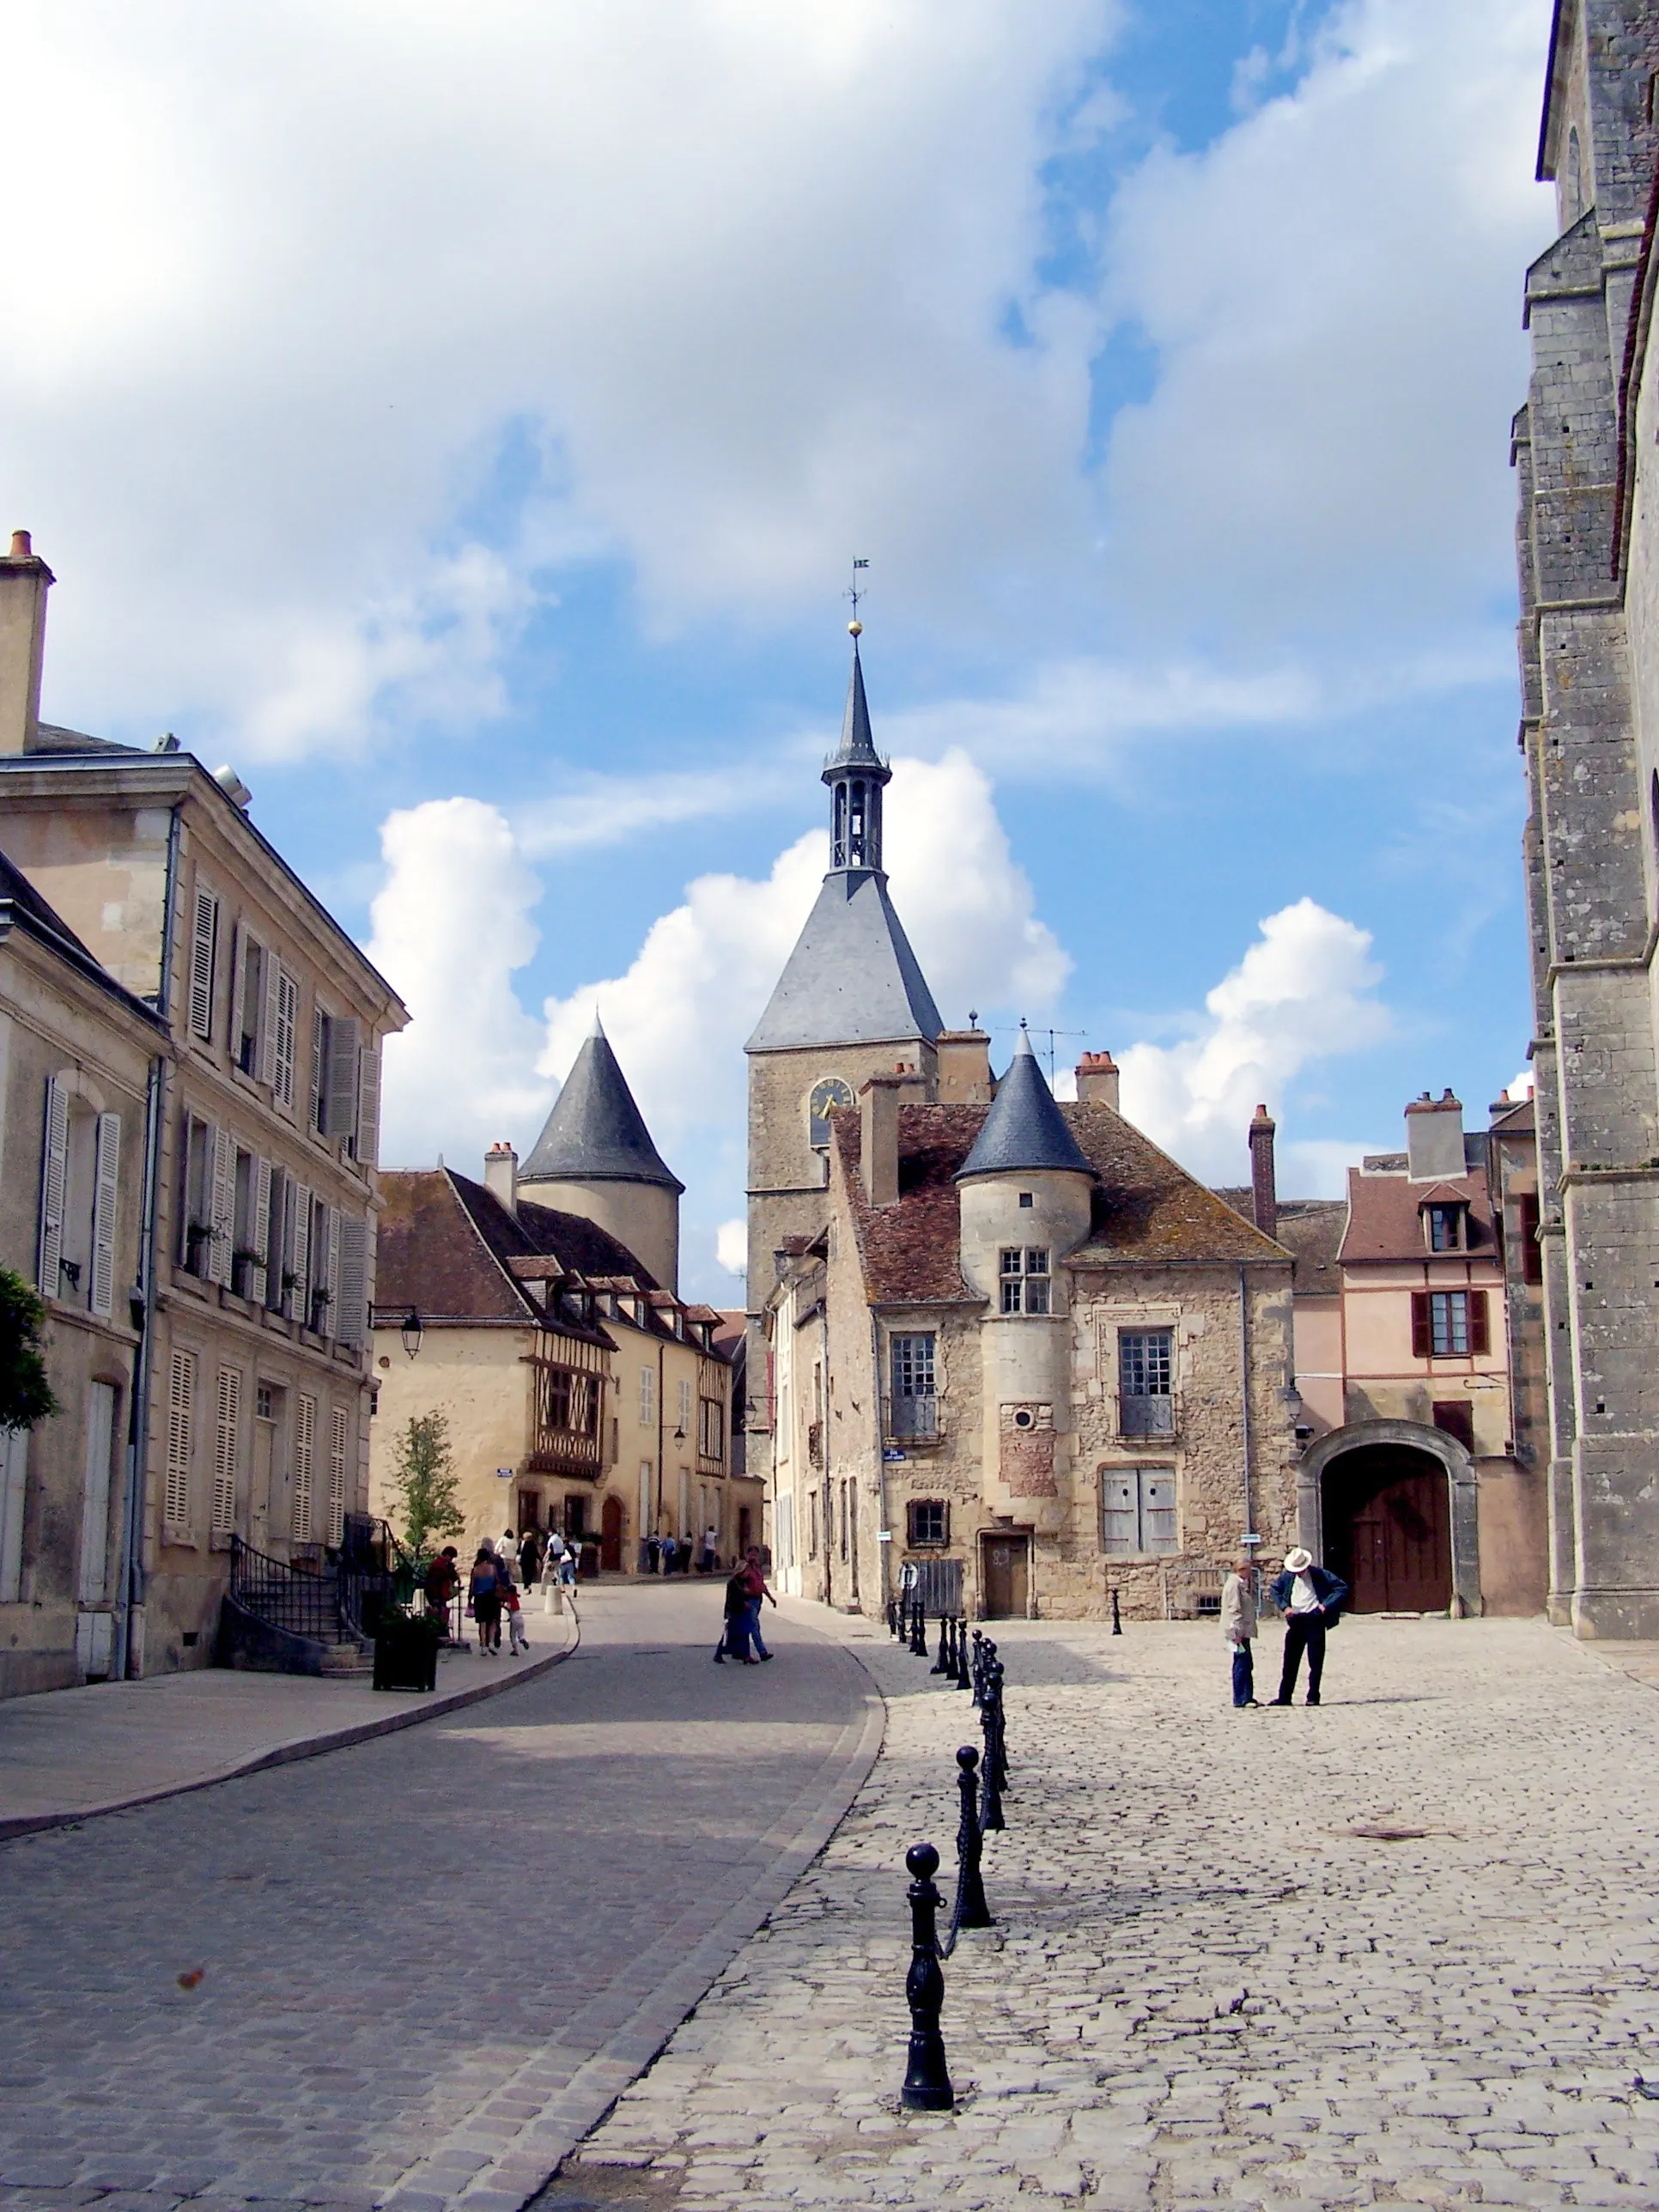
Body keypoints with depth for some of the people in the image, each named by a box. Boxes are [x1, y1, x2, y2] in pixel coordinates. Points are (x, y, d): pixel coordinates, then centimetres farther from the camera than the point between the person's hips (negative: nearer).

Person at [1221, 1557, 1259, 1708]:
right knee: (1242, 1664, -8)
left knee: (1247, 1665, 15)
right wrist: (1237, 1632, -23)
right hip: (1238, 1631, -11)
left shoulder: (1242, 1583, 17)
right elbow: (1234, 1609, -20)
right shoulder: (1234, 1584, -14)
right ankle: (1240, 1699, -5)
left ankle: (1248, 1697, 23)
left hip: (1242, 1631, 11)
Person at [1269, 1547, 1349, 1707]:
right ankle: (1284, 1697, 9)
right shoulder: (1288, 1575, 3)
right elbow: (1275, 1589, 18)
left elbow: (1342, 1587, -6)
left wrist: (1326, 1605, -14)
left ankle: (1313, 1697, 8)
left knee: (1315, 1662, 1)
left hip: (1314, 1620, -3)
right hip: (1295, 1620, 4)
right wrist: (1284, 1607, 3)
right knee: (1290, 1661, 5)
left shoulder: (1319, 1575, -8)